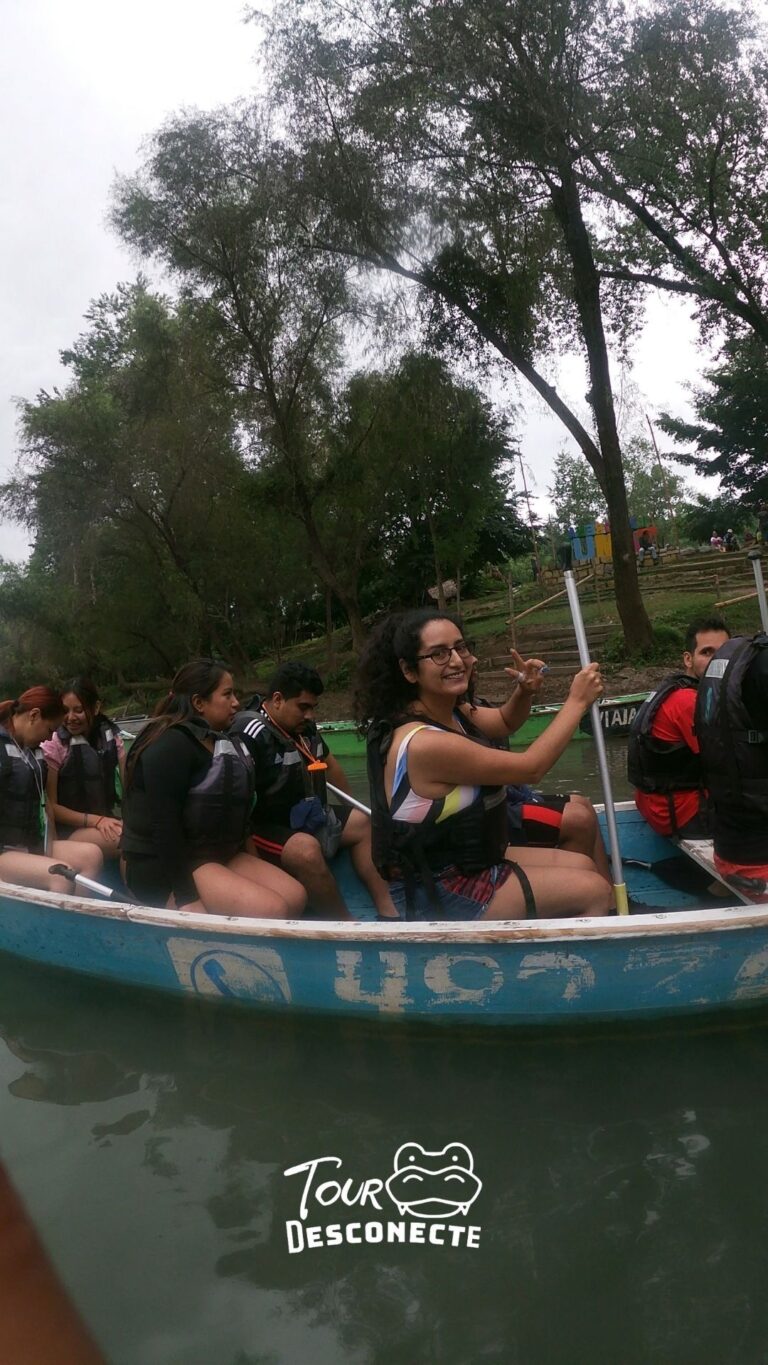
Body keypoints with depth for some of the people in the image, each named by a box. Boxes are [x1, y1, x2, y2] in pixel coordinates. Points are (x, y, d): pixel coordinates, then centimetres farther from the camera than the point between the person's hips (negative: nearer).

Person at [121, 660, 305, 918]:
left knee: (294, 897, -7)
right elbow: (164, 825, -22)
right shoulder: (171, 744, -15)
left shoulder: (216, 741, 15)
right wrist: (186, 898, -26)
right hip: (162, 868, -9)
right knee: (272, 912, -23)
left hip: (213, 855, 9)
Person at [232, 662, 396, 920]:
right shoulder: (251, 734, -24)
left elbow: (329, 764, 21)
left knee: (362, 823, 8)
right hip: (265, 827, -10)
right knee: (307, 850, -35)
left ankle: (387, 911, 2)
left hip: (307, 817, 10)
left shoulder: (304, 725, 5)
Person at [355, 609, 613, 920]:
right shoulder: (424, 743, -28)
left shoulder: (447, 713, 0)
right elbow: (531, 768, -21)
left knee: (583, 866, 15)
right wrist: (577, 701, -12)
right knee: (594, 891, -10)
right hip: (437, 900, -9)